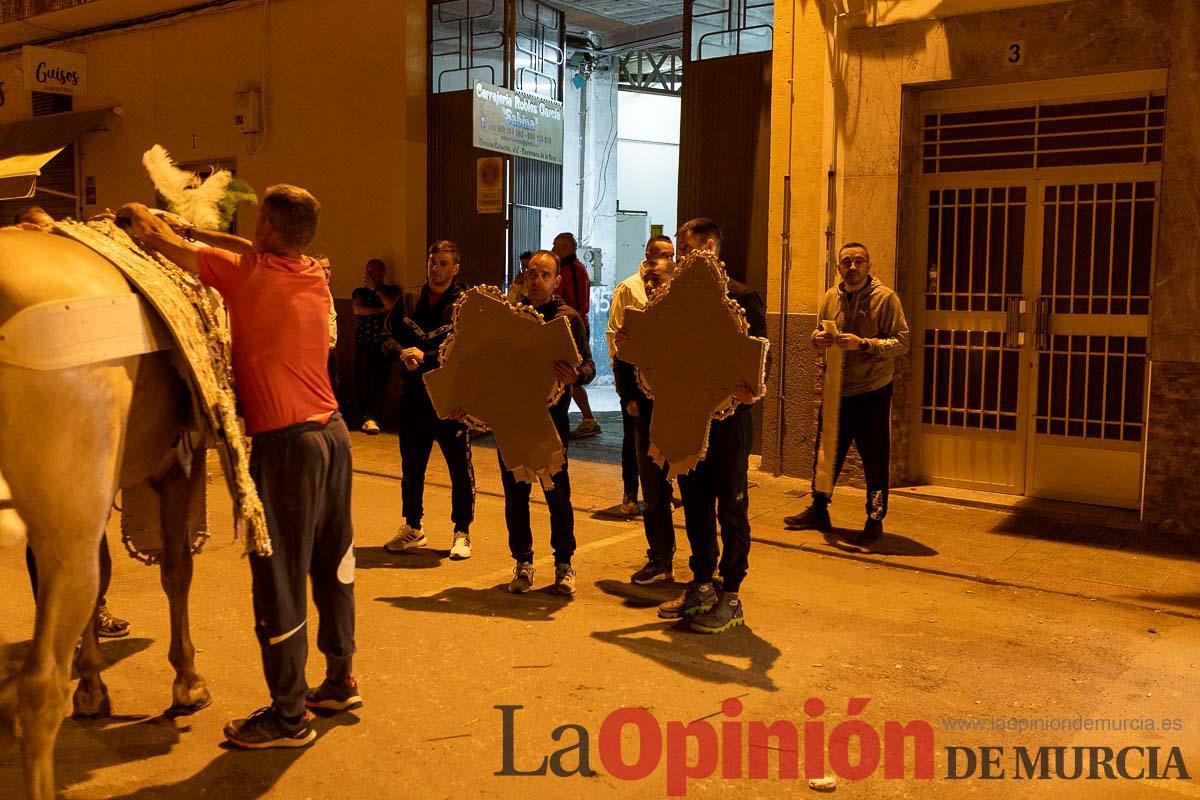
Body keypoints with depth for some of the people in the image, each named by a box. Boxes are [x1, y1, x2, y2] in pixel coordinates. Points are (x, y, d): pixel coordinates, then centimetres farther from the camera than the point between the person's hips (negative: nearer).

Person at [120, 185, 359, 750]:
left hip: (285, 444, -8)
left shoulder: (246, 275, -11)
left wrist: (139, 215, 19)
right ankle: (341, 679, 31)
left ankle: (288, 715, 9)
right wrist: (196, 230, 26)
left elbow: (158, 240, -2)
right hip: (333, 430, 8)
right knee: (333, 564, 17)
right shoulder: (315, 277, 7)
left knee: (279, 579, 1)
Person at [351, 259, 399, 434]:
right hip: (364, 341, 1)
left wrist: (376, 289, -3)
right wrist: (382, 309, -5)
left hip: (384, 341, -1)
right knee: (363, 379, -7)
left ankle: (370, 417, -6)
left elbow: (392, 306, -9)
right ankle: (367, 417, -2)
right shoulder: (360, 291, 15)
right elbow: (357, 309, -3)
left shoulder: (392, 290, 12)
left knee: (380, 379, -8)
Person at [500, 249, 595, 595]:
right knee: (515, 491, 7)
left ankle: (564, 565, 12)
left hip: (550, 414, -3)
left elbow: (588, 366, -4)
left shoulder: (568, 317, 1)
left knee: (557, 492, 0)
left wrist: (575, 375, -27)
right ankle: (523, 563, 18)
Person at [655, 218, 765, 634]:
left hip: (727, 416, -6)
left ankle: (730, 598, 10)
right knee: (695, 506, 12)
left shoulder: (742, 298, -7)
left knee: (731, 508, 2)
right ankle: (701, 587, 25)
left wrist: (746, 387, -31)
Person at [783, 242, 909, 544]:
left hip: (872, 393, -5)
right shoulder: (830, 297, 8)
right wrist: (818, 338, -5)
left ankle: (875, 521, 15)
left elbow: (901, 343, -13)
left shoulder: (885, 298, -8)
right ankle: (818, 510, 31)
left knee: (875, 460, 2)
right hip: (835, 390, 5)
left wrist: (863, 343, -25)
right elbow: (818, 335, 19)